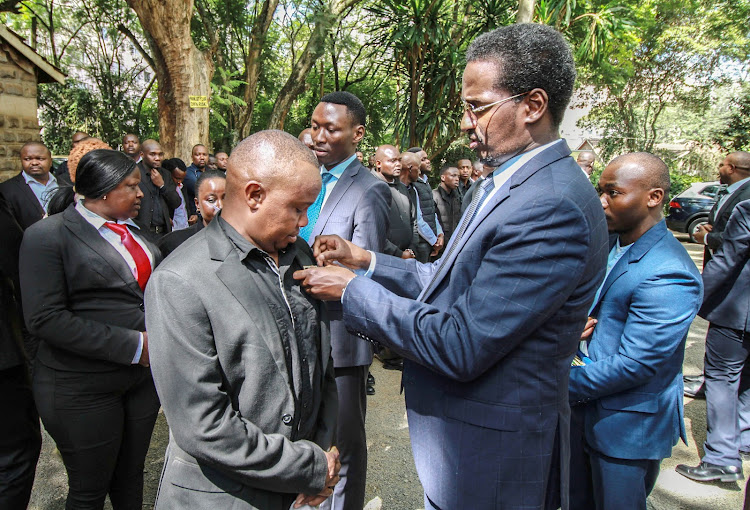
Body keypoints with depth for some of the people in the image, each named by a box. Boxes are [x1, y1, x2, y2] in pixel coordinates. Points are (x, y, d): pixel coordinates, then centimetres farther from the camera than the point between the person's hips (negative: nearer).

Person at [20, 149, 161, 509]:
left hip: (143, 377, 6)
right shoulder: (48, 234, -11)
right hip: (82, 388, -6)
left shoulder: (132, 230, 10)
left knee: (131, 478, 19)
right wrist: (131, 345, -21)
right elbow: (45, 318, -19)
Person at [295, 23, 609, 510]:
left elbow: (460, 346, -29)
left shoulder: (554, 208, -28)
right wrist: (367, 260, 2)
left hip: (491, 458, -8)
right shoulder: (507, 181, 4)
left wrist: (353, 289, -19)